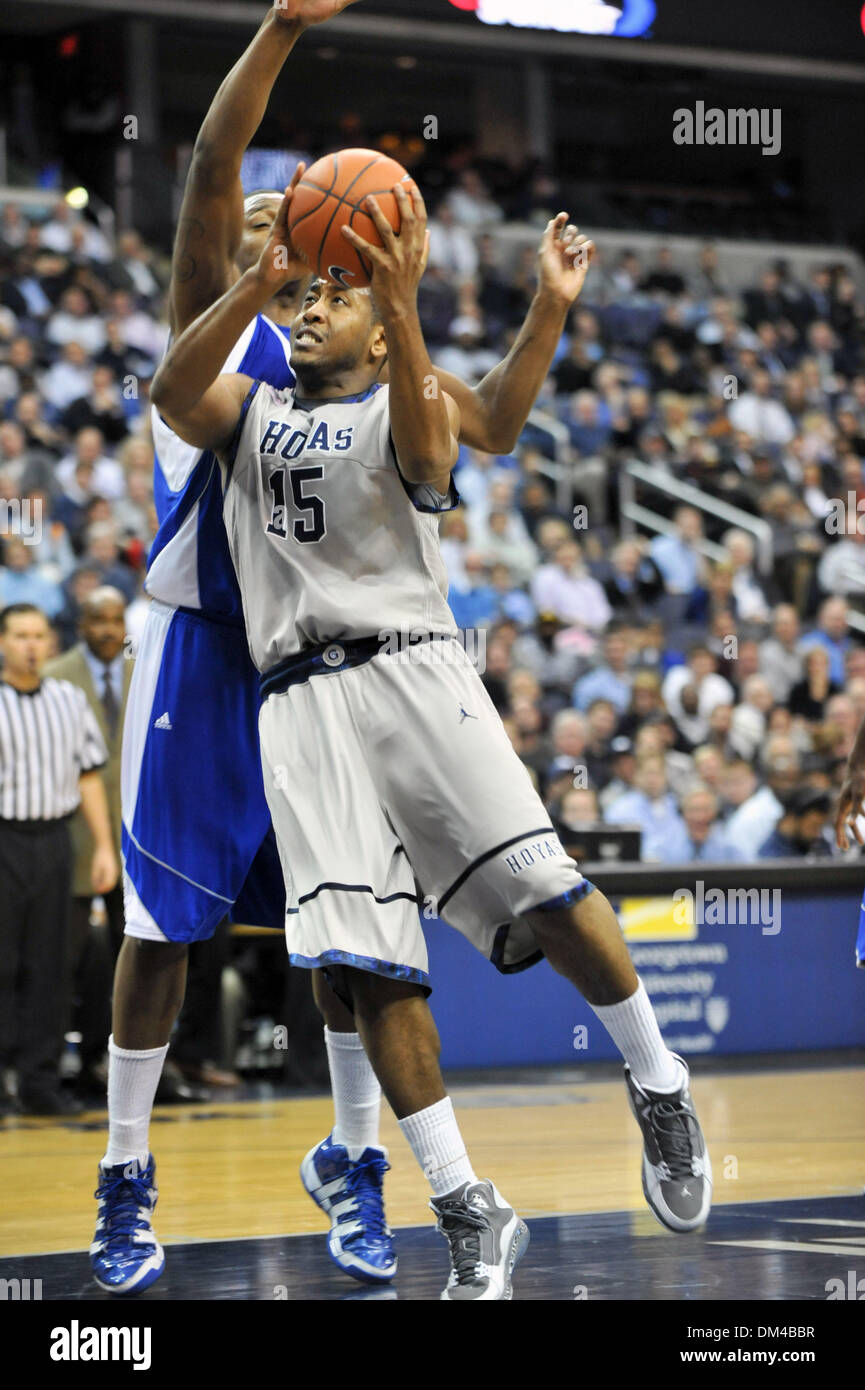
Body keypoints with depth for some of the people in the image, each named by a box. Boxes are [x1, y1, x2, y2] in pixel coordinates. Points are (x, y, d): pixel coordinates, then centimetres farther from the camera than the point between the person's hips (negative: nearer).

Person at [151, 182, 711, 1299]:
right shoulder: (247, 413, 22)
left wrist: (403, 305, -26)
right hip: (300, 696, 2)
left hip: (410, 669, -2)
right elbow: (171, 389, -2)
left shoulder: (406, 410, 14)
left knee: (543, 893, -18)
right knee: (364, 962, -10)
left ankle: (657, 1087, 7)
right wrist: (255, 287, -17)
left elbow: (424, 451, -12)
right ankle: (468, 1213, -4)